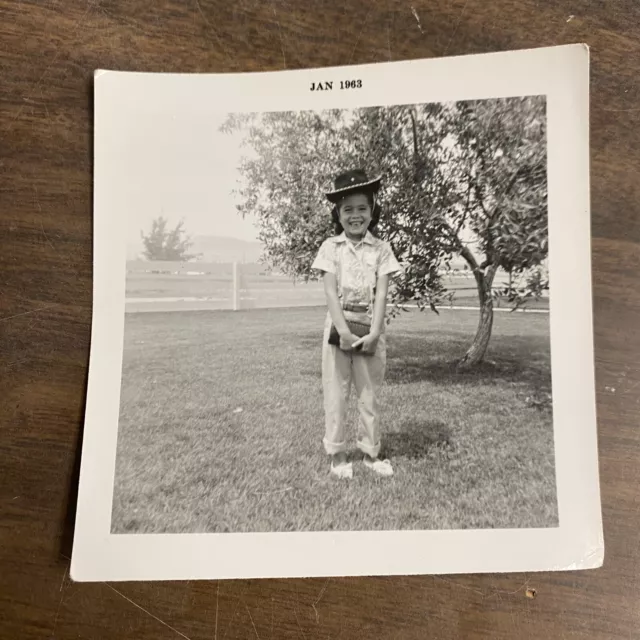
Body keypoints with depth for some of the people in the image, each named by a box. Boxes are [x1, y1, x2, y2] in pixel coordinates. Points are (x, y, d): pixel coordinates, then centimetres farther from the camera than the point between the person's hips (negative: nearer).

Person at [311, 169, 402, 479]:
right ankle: (337, 454, 19)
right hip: (339, 328, -1)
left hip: (370, 330, 1)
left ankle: (371, 452, 25)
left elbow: (381, 294, -5)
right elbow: (331, 293, -9)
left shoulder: (381, 248, 2)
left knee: (370, 394, 11)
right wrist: (344, 331, -18)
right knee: (336, 393, 6)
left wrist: (373, 333, -16)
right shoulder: (330, 247, -1)